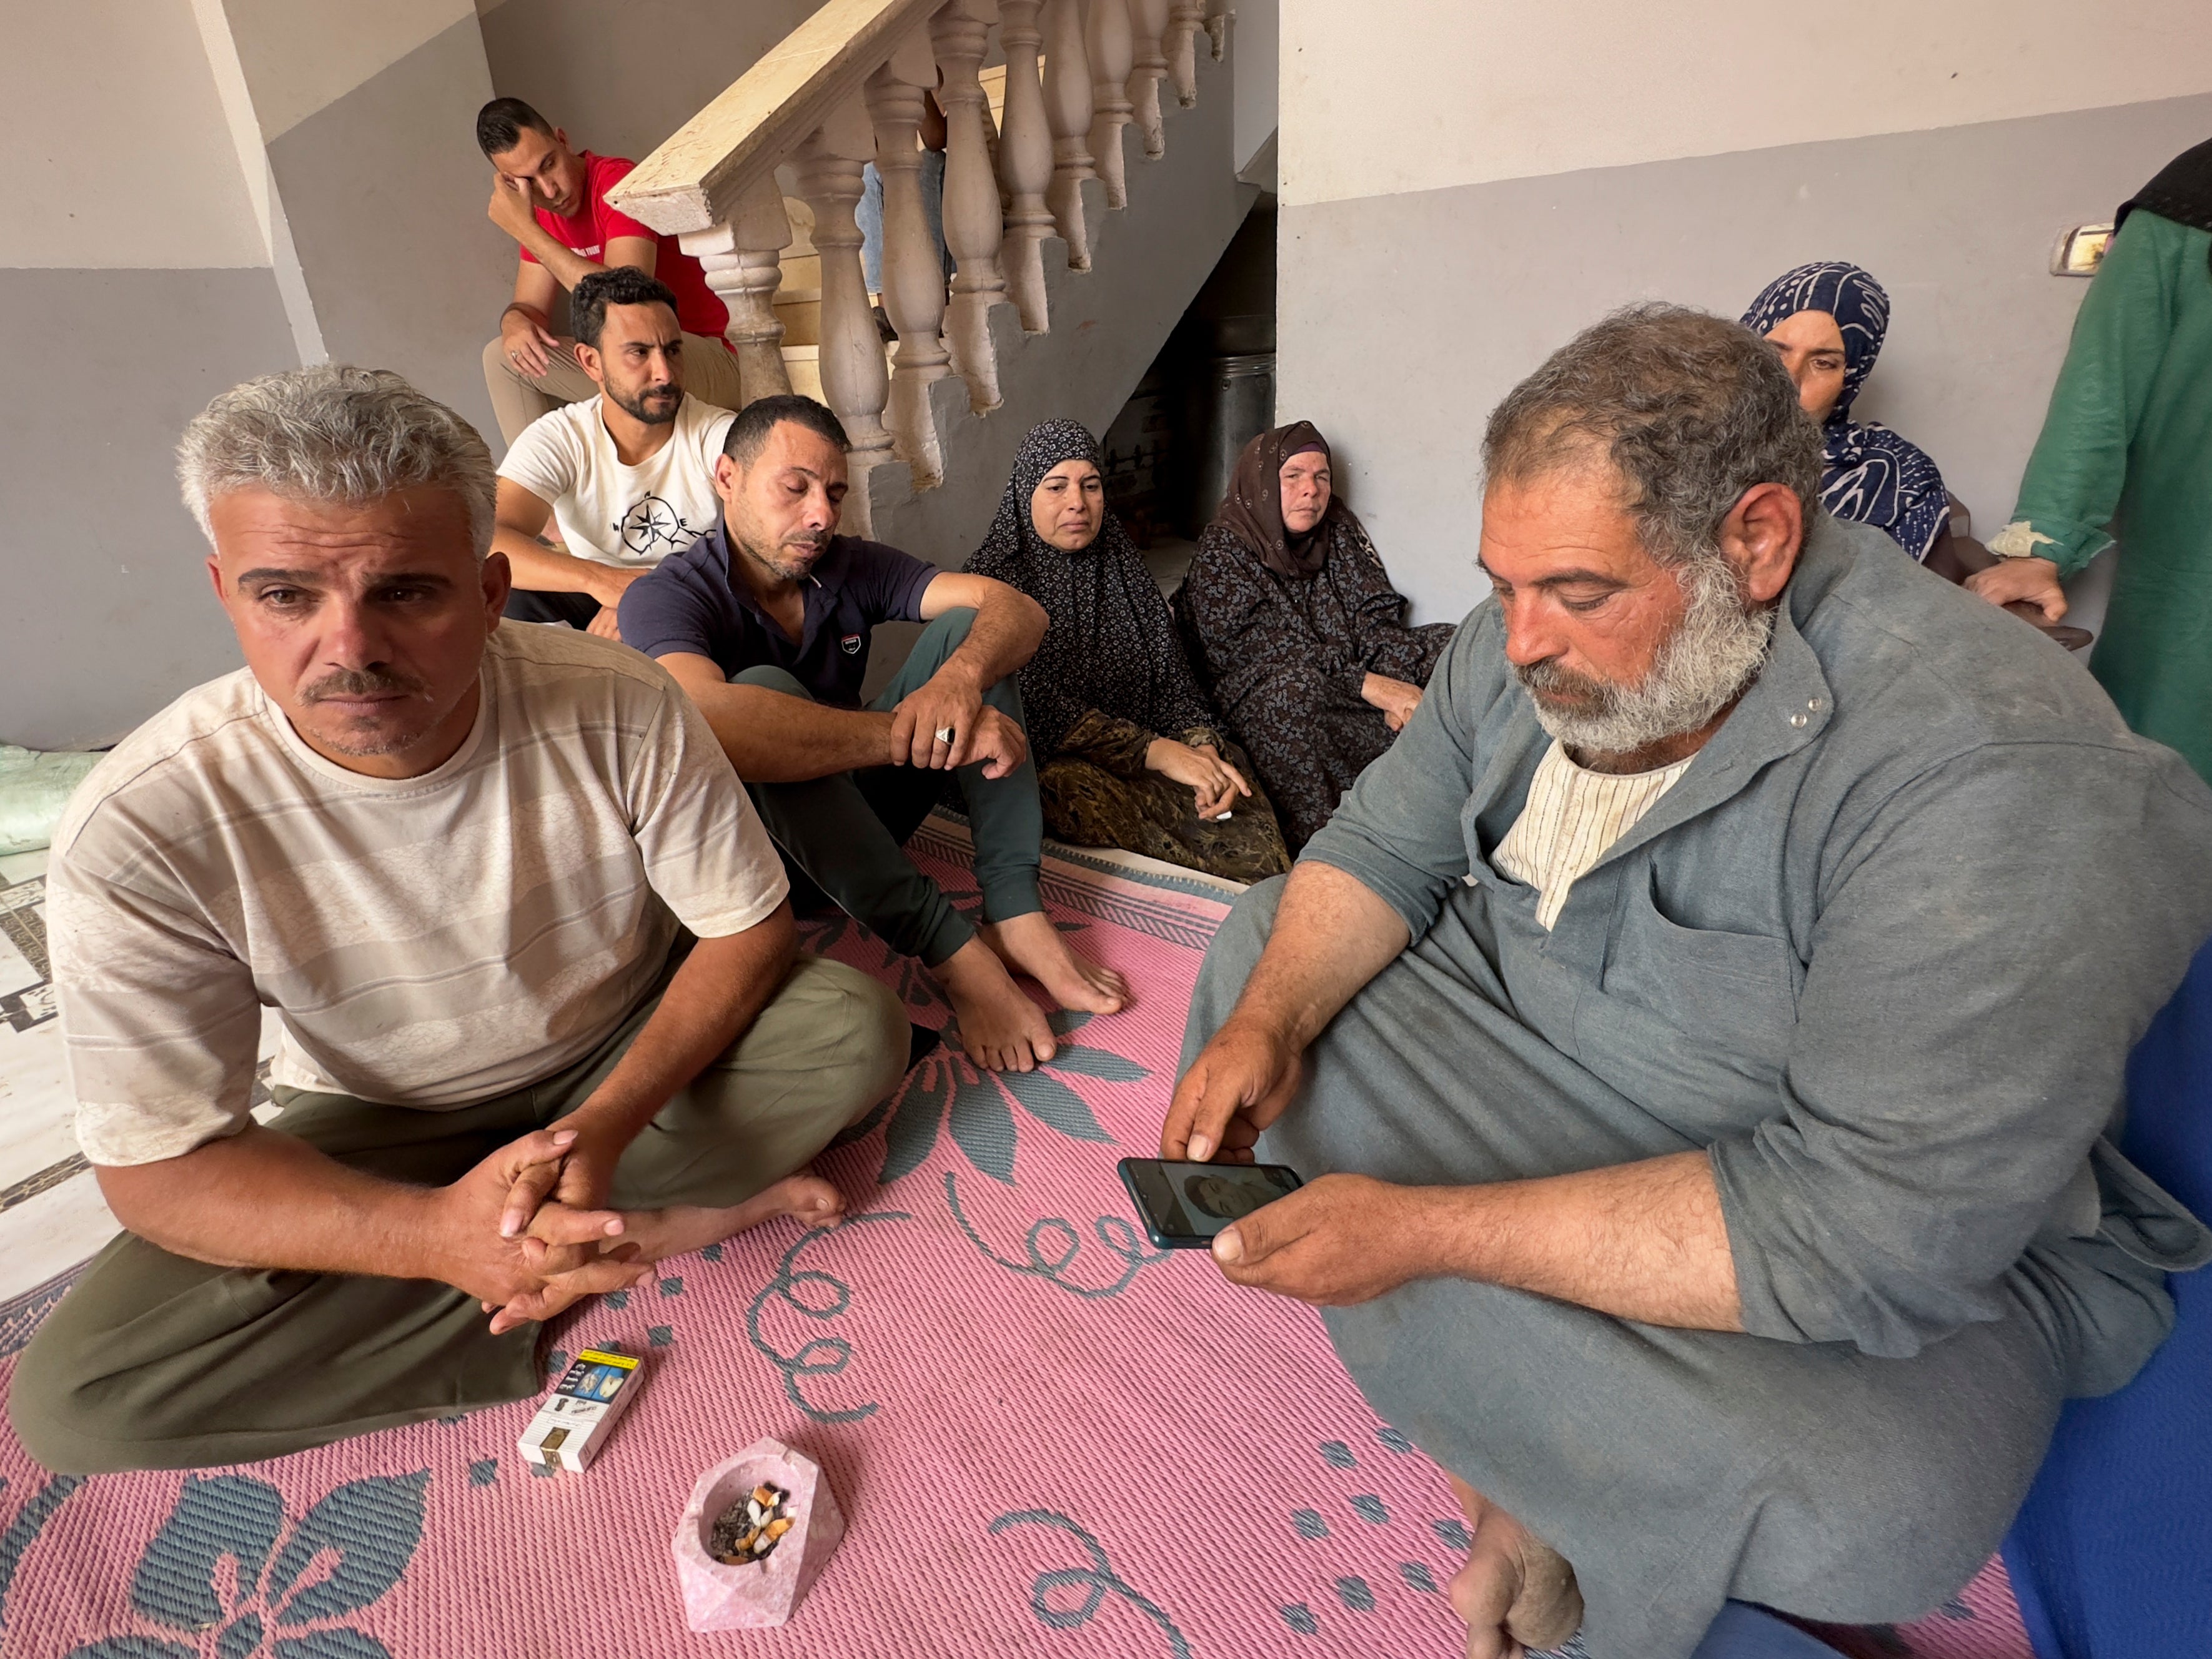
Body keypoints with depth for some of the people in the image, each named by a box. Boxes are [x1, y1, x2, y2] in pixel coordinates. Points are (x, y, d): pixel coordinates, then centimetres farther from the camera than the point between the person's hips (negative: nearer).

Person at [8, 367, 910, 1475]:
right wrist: (437, 1234, -36)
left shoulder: (620, 707, -23)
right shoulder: (141, 831, -24)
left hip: (633, 1053, 0)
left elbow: (749, 928, -15)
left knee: (854, 1027, -23)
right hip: (379, 1133, 2)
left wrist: (605, 1124, -30)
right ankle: (663, 1226, -16)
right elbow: (158, 1166, -18)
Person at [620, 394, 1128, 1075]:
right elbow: (706, 720, -41)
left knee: (966, 626, -11)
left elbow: (1017, 608, -14)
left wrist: (960, 677, -37)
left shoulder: (851, 567, -1)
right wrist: (912, 734, -44)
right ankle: (952, 949, -33)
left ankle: (1015, 914, -25)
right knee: (766, 691, -34)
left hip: (862, 810, 5)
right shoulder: (664, 597, -17)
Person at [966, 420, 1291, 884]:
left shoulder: (1125, 572, 13)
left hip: (1139, 763, 4)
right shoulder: (996, 580, -4)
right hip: (1046, 767, -4)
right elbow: (1043, 710, -15)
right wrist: (1157, 752, -24)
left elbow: (1174, 684, 8)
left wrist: (1205, 750, -14)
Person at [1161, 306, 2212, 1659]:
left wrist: (1428, 1227, -34)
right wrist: (1267, 1025, -19)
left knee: (1856, 1508, -35)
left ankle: (1564, 1499, 5)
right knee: (1256, 946, 1)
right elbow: (1386, 845, -1)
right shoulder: (1529, 643, -9)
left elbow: (1871, 1228, -32)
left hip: (1921, 1240, -6)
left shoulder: (2003, 786, -30)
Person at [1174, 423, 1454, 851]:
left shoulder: (1340, 532, 12)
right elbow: (1267, 653, -17)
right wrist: (1366, 685, -25)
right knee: (1293, 687, -38)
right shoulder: (1221, 555, -6)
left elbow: (1379, 619, 4)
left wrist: (1397, 689, -17)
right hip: (1259, 700, -6)